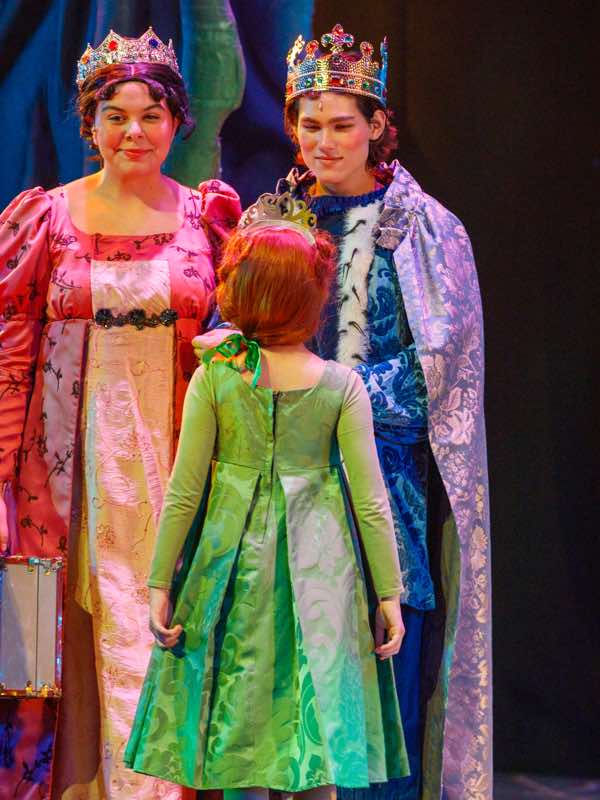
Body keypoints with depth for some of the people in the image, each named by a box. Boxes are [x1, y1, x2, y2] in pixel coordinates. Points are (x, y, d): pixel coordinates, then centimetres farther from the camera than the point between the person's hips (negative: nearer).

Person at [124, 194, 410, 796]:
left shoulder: (214, 377, -8)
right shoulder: (341, 385, -7)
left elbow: (184, 492, -6)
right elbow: (371, 503, -6)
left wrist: (159, 584, 1)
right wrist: (390, 594, 2)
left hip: (235, 563, 0)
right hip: (318, 568, 0)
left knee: (239, 732, 9)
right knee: (316, 728, 9)